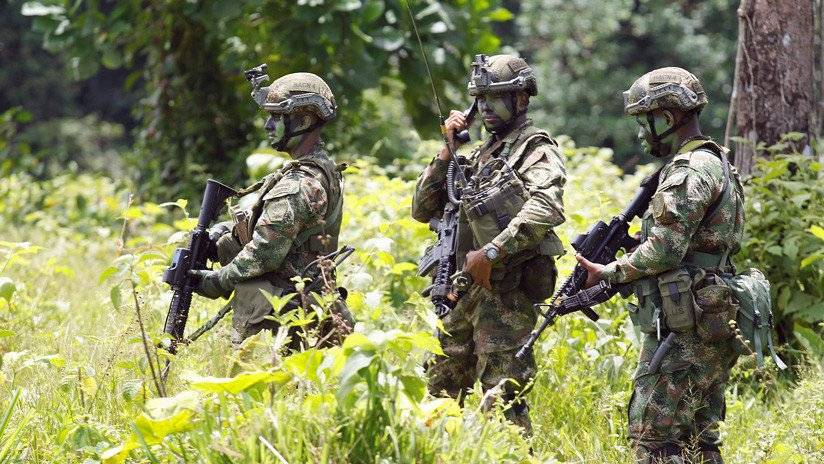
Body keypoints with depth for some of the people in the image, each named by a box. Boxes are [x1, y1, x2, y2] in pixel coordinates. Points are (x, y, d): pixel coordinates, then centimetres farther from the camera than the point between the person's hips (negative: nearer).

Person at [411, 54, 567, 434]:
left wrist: (491, 252, -27)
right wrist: (449, 150, 7)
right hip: (468, 289, 9)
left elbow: (546, 208, -26)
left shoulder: (536, 150, -5)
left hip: (506, 292, -9)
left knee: (501, 398, -12)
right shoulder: (481, 155, 20)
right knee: (440, 391, 14)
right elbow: (423, 209, 17)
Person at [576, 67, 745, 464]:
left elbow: (664, 250, -20)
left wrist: (607, 273, -8)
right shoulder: (715, 163, 18)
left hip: (683, 330, -10)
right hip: (712, 328, 10)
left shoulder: (689, 171, -15)